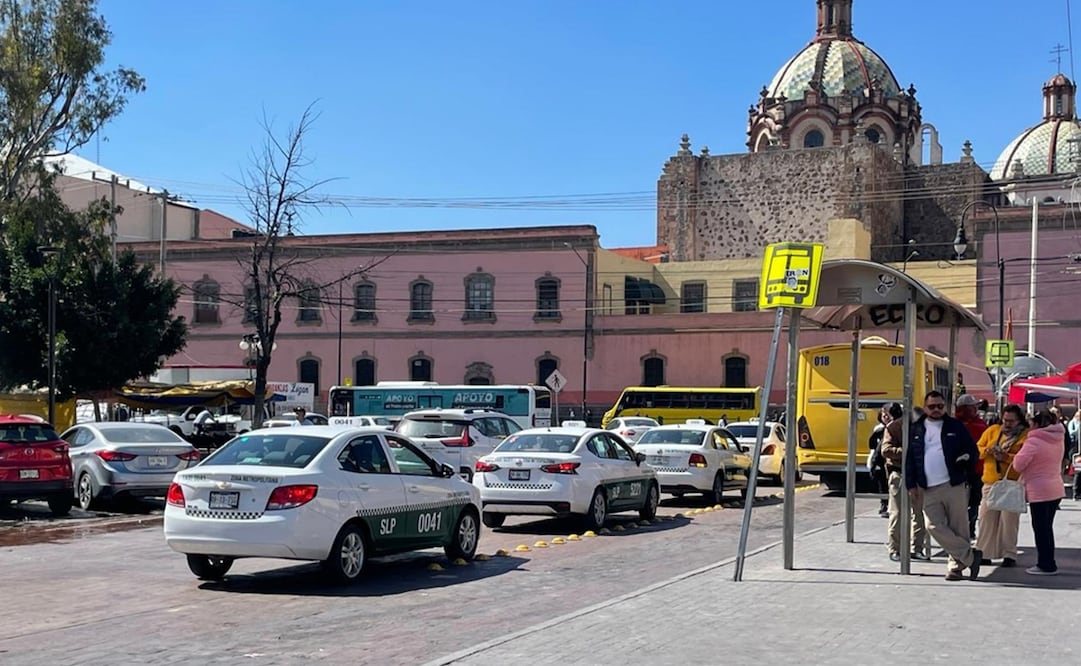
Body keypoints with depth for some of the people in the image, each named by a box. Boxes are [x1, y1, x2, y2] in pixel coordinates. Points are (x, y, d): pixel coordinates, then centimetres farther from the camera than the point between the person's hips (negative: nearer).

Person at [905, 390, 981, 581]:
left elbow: (973, 451, 10)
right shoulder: (916, 430, 10)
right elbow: (909, 458, 10)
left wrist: (967, 458, -7)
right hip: (929, 490, 2)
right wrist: (911, 485, 5)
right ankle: (970, 555, 0)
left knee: (958, 528, 0)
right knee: (934, 526, -9)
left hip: (954, 486, -2)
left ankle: (956, 565, 12)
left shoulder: (956, 427, 6)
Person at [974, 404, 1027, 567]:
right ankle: (984, 554, 10)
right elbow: (977, 449, 15)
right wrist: (987, 451, -6)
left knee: (1009, 519, -4)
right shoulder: (992, 430, 13)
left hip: (1012, 483, -4)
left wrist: (1006, 457, -21)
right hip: (990, 482, 4)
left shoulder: (1027, 435, 0)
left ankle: (1009, 555, 6)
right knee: (987, 517, 3)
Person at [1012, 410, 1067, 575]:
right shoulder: (1057, 440, 8)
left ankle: (1046, 565, 3)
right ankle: (1048, 564, 21)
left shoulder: (1034, 441, -16)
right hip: (1056, 489, 8)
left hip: (1039, 490, -8)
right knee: (1047, 527, 15)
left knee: (1041, 529, -1)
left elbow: (1018, 464, -20)